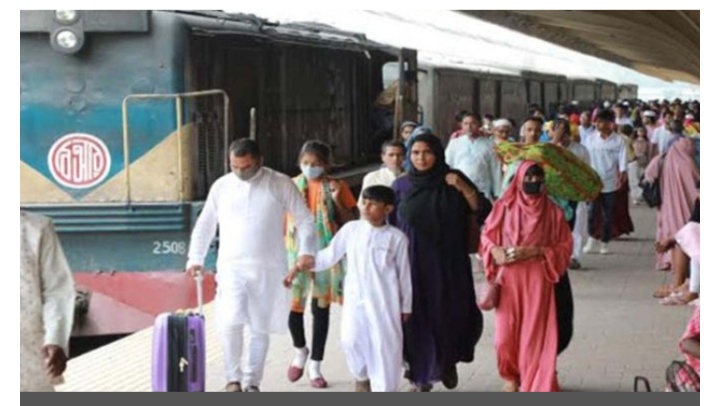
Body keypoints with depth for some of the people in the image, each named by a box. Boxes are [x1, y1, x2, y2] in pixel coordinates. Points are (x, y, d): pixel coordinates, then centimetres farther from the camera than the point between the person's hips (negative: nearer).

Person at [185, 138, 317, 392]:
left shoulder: (281, 184, -1)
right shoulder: (221, 186, 6)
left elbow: (304, 220, 2)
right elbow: (205, 225, 14)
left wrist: (306, 251, -12)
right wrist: (195, 258, 6)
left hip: (268, 269, 0)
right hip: (231, 267, 0)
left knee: (260, 328, 5)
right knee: (230, 322, -17)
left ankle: (252, 382, 18)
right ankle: (233, 378, -1)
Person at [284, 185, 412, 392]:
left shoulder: (396, 237, -2)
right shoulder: (351, 229, 3)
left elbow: (404, 273, 4)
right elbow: (328, 256, 10)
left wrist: (406, 306, 7)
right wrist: (298, 267, 5)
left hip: (385, 302, -2)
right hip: (355, 298, 2)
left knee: (385, 346, -2)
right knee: (351, 340, -7)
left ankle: (384, 392, 11)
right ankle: (362, 377, 23)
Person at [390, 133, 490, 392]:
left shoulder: (453, 180, -2)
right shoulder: (401, 186, 0)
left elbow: (484, 213, -6)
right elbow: (389, 226, 6)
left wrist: (464, 189, -20)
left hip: (449, 266, 0)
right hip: (413, 266, 0)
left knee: (451, 317, 2)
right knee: (417, 319, 2)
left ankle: (448, 362, 31)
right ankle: (421, 376, 16)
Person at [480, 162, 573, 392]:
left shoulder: (553, 212, 2)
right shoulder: (504, 207, 3)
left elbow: (564, 247, 2)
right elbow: (487, 239, 7)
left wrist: (536, 251, -12)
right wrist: (499, 253, -14)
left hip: (538, 281, 0)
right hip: (508, 279, 1)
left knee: (535, 332, -3)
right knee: (507, 331, 0)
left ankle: (536, 384, 5)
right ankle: (511, 378, 23)